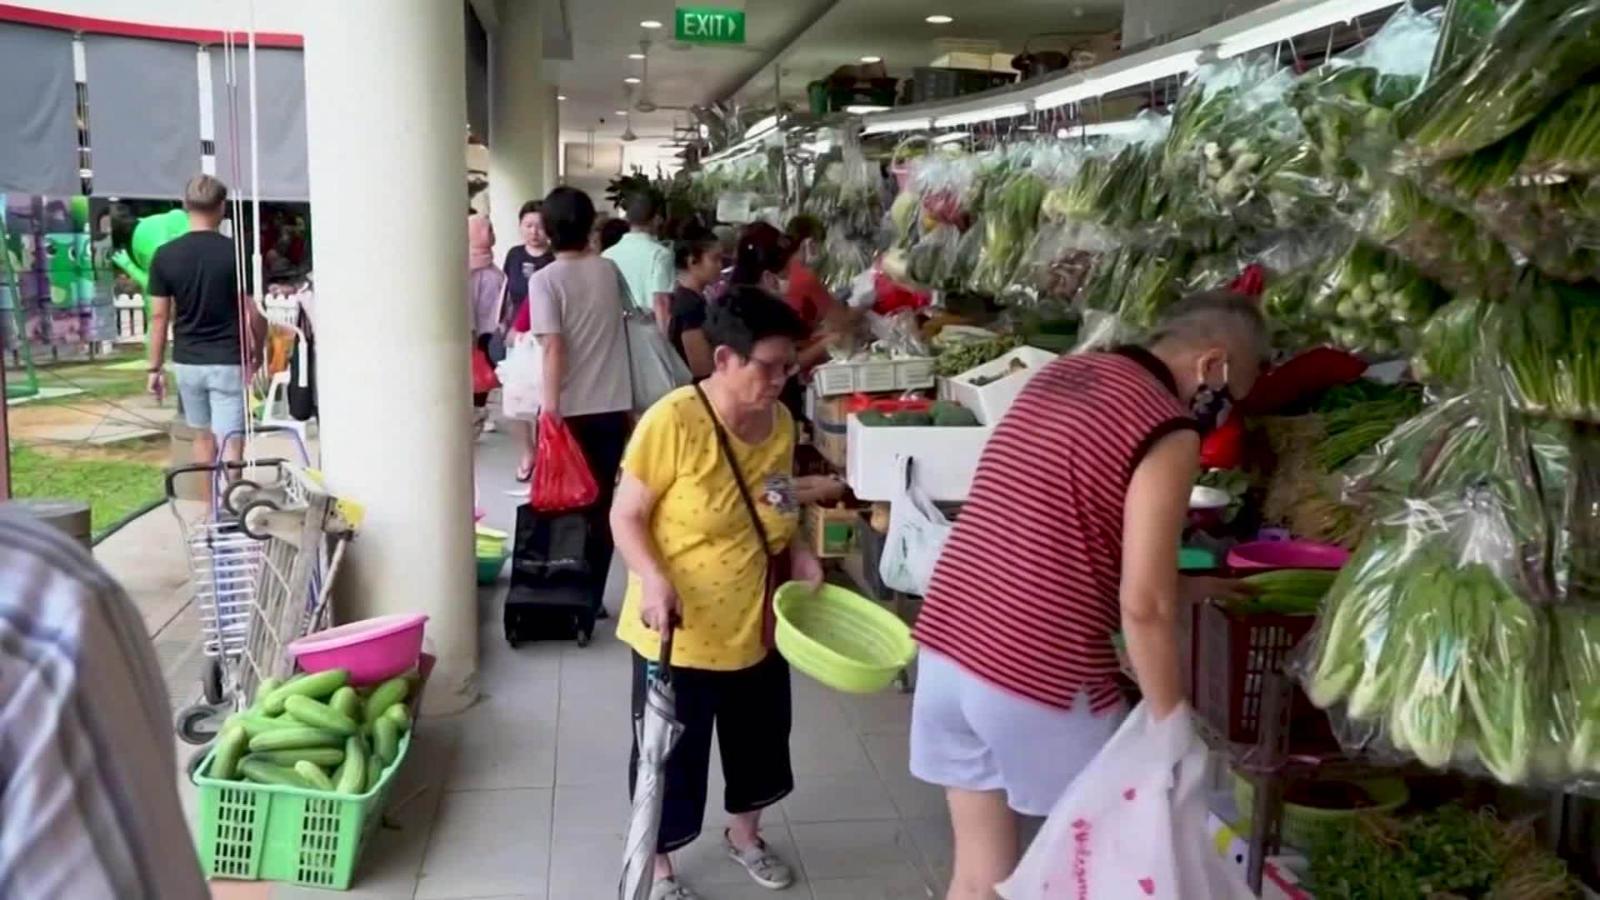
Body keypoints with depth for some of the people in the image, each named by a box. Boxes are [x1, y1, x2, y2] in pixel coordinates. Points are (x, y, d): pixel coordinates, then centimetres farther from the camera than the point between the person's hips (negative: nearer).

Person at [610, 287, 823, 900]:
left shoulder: (780, 422, -2)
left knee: (758, 742, 24)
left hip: (757, 627, 6)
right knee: (671, 755, 11)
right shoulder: (673, 420, -22)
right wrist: (653, 579, -31)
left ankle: (743, 835, 51)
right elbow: (626, 515, -16)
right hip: (678, 634, -6)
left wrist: (797, 552, -5)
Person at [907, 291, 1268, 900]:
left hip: (945, 646, 7)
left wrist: (1172, 587, 24)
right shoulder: (1169, 430, -12)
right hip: (1037, 674, -7)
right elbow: (1141, 607, -15)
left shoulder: (1060, 374, 13)